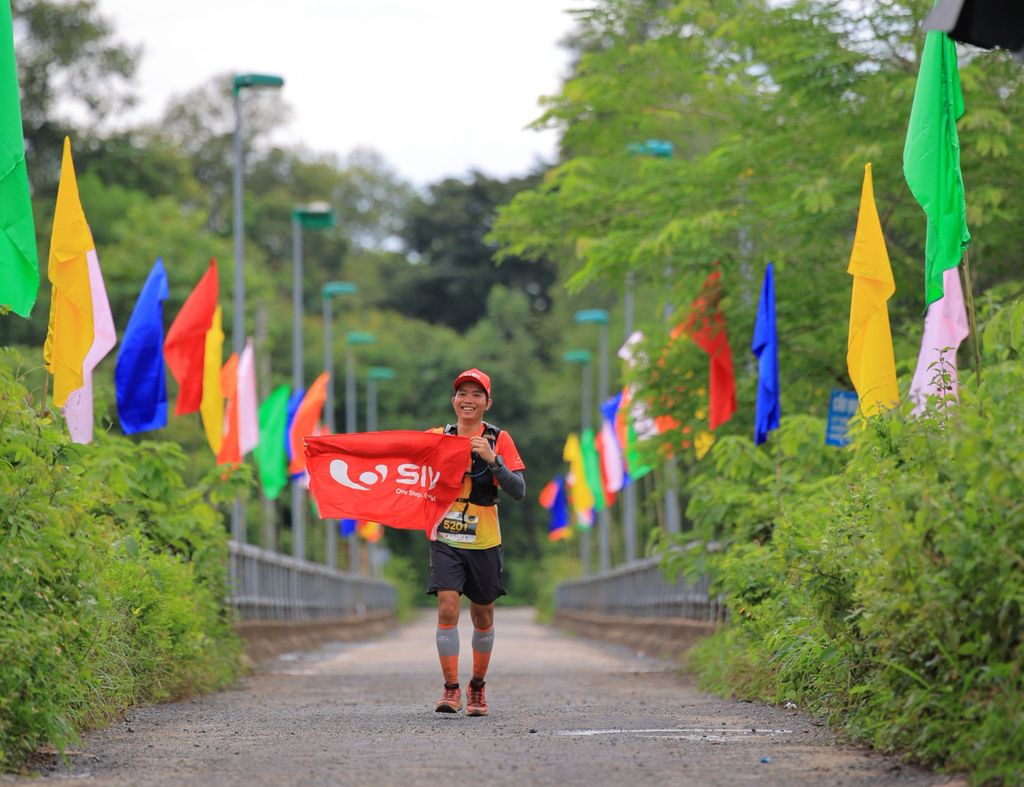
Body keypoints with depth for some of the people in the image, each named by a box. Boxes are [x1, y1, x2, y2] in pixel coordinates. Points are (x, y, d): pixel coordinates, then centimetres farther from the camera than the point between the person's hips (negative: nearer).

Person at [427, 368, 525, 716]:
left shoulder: (499, 439, -2)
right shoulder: (437, 437, 3)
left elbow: (519, 491, -11)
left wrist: (492, 459, -24)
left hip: (483, 540, 0)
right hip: (445, 538, 0)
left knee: (482, 617, 10)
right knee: (447, 609, -16)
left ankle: (477, 687, 28)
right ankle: (451, 689, -12)